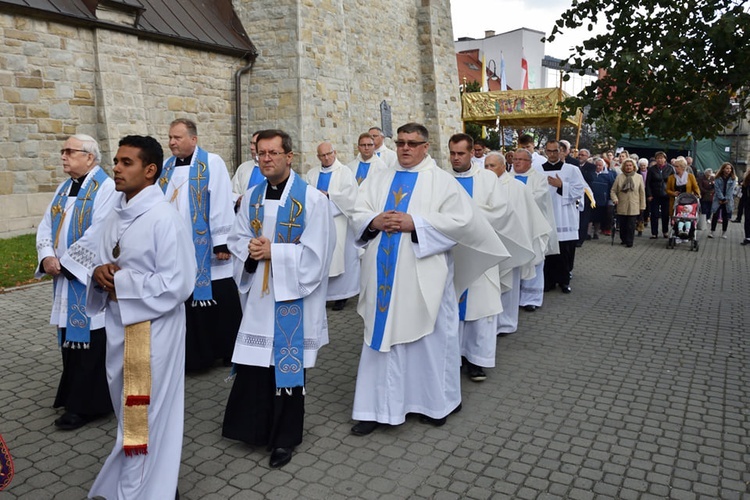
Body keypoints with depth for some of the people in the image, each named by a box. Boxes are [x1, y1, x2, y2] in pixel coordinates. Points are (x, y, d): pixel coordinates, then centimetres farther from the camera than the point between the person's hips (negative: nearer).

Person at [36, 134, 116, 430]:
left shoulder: (105, 188, -12)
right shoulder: (64, 188, 14)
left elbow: (98, 233, -20)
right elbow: (46, 225, 11)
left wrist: (64, 261, -16)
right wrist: (47, 256, -7)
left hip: (89, 277, -8)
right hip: (65, 276, 8)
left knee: (89, 339, -1)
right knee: (70, 336, 15)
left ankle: (87, 404, 9)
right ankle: (74, 394, 29)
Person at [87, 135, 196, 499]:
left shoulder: (165, 219, -18)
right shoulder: (115, 216, 8)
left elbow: (177, 284, -22)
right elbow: (103, 264, 16)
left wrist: (121, 283, -16)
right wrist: (101, 274, -7)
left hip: (152, 329, -8)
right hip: (118, 324, 8)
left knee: (146, 415, 6)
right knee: (128, 412, 23)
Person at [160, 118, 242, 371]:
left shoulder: (211, 163, -5)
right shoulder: (166, 167, 11)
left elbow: (221, 204, -10)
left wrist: (221, 242, -14)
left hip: (206, 249, -5)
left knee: (219, 301, 3)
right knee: (185, 301, 10)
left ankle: (232, 352, 19)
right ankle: (193, 354, 23)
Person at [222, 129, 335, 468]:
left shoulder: (312, 199, -10)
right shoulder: (252, 197, 8)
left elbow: (315, 253, -15)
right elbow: (236, 239, 12)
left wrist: (272, 251, -17)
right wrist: (250, 249, -10)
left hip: (292, 295, -5)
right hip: (258, 293, 5)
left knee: (287, 365, 6)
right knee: (254, 365, 10)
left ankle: (285, 437, 24)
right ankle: (256, 427, 31)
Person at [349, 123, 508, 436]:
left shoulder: (441, 180, 0)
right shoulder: (378, 180, 13)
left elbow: (462, 219, -11)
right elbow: (358, 216, 9)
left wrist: (415, 223, -17)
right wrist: (375, 221, -14)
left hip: (423, 278, -3)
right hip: (384, 275, 4)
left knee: (429, 339, 7)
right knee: (381, 337, 7)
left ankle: (435, 402, 27)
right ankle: (378, 407, 18)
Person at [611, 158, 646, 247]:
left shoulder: (639, 177, 4)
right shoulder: (619, 177, 4)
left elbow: (642, 192, 6)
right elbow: (613, 190, 6)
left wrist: (642, 206, 3)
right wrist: (615, 199, -12)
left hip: (633, 207, -1)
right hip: (621, 207, 1)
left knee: (631, 226, -2)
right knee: (622, 225, 7)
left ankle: (629, 242, 8)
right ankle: (624, 239, 25)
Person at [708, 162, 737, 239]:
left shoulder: (733, 178, 2)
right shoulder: (718, 178, -2)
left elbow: (731, 189, -4)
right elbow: (717, 189, -6)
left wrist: (726, 199, -11)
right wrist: (722, 198, -13)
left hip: (728, 201, 1)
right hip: (718, 200, -1)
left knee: (726, 217, 6)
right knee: (715, 215, -6)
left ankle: (724, 233, 15)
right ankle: (712, 231, 0)